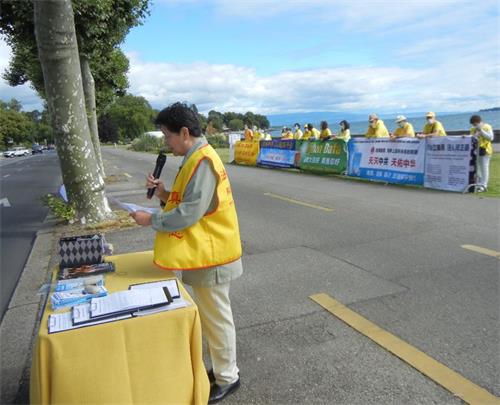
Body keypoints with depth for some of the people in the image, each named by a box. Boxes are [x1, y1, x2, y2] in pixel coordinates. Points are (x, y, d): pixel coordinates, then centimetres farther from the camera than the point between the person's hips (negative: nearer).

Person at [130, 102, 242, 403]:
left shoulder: (202, 161, -21)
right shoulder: (196, 158, 11)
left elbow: (189, 214, -25)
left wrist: (151, 220, -14)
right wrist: (165, 194, 0)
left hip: (210, 256, -10)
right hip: (205, 253, 10)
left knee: (216, 318, 6)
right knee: (211, 316, 21)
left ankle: (228, 378, 25)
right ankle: (223, 368, 38)